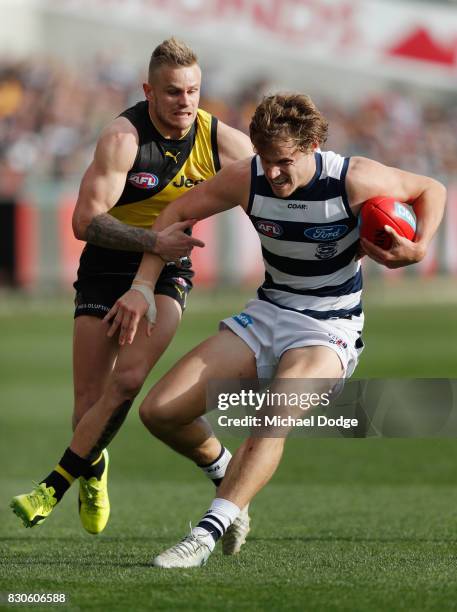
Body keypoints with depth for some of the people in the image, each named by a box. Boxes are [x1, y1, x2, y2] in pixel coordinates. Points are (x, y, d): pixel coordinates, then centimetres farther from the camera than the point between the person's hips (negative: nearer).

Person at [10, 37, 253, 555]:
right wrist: (153, 241, -36)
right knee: (89, 404, -6)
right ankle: (93, 468, 30)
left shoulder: (220, 140, -8)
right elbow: (85, 221, -24)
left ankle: (57, 484, -8)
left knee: (128, 377, -23)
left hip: (167, 271, 2)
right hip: (106, 270, -2)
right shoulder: (124, 138, -19)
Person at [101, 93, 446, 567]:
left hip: (330, 329, -5)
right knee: (158, 412, -6)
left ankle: (208, 532, -37)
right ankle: (225, 471, 23)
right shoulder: (246, 179, -11)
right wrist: (142, 288, -4)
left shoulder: (355, 180, -19)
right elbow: (177, 214, 3)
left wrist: (418, 248, -18)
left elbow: (431, 189, -1)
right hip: (266, 314, 5)